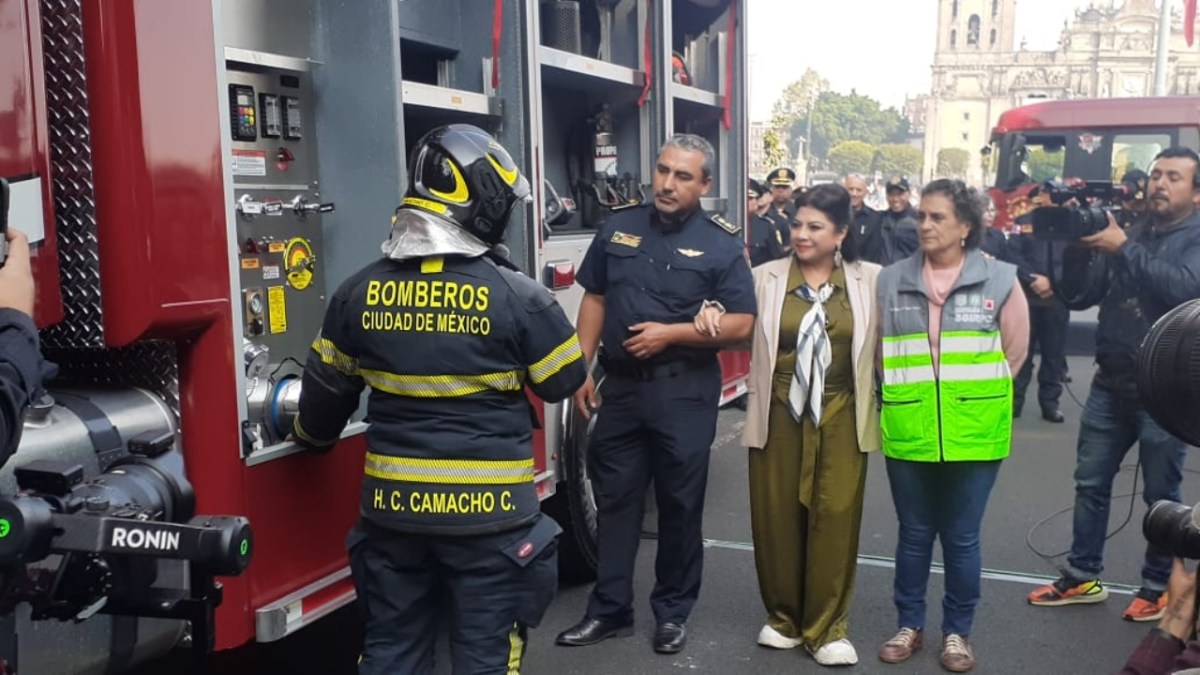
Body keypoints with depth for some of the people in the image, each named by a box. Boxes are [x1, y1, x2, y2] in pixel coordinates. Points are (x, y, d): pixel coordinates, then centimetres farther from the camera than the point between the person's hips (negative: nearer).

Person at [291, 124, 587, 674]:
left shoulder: (360, 291, 0)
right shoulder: (517, 295, -13)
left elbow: (326, 391, 11)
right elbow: (565, 382, -1)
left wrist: (312, 437, 32)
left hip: (393, 507, 4)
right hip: (488, 512, -4)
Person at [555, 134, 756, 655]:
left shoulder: (721, 243, -5)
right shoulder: (619, 228, 6)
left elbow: (741, 323, -8)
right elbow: (594, 299, 10)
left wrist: (670, 333, -16)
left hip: (686, 390, -3)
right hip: (621, 384, 4)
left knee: (680, 503, 8)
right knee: (614, 498, 9)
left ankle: (673, 612, 23)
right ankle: (609, 610, 21)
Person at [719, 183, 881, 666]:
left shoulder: (870, 281, 3)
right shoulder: (765, 279, 4)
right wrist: (711, 313, -11)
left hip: (841, 418, -1)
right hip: (779, 416, 1)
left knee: (835, 518, 2)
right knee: (776, 517, 7)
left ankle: (827, 627, 16)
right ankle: (783, 617, 25)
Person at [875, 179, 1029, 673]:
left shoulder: (999, 279, -2)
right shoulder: (891, 281, 2)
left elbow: (1015, 351, 3)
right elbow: (878, 348, 11)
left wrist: (978, 396, 3)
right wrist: (905, 393, 6)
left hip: (973, 434, -1)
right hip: (908, 433, 1)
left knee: (962, 538, 9)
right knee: (913, 535, 13)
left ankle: (957, 632, 25)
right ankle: (909, 625, 28)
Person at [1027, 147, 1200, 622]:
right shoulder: (1129, 232, 13)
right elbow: (1081, 294, 6)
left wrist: (1124, 250, -23)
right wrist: (1079, 246, -10)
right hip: (1111, 382, 5)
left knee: (1161, 494, 6)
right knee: (1090, 482, 10)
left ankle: (1158, 587, 21)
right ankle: (1082, 577, 22)